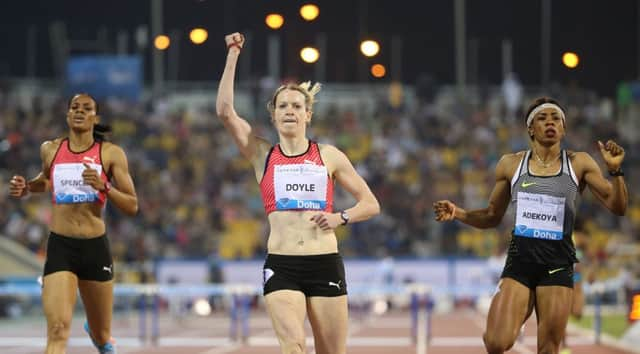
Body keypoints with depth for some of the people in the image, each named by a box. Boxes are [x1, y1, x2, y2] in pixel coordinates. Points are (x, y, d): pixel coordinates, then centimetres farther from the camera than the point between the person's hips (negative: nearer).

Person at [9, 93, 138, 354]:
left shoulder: (111, 154, -1)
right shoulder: (50, 150, 6)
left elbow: (132, 206, -2)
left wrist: (103, 187, -19)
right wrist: (26, 188, 8)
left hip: (95, 247, 0)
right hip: (60, 247, 0)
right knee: (58, 331, -21)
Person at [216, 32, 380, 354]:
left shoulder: (329, 156, 9)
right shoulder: (262, 155, 8)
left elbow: (371, 204, 13)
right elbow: (225, 110, -4)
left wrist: (341, 218, -7)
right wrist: (233, 54, -3)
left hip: (325, 265, 1)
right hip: (281, 266, -1)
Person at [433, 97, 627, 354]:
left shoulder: (579, 164, 5)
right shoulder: (511, 164, 8)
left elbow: (617, 207, 1)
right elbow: (493, 216, 18)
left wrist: (615, 170, -15)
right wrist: (458, 214, 2)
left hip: (557, 264, 0)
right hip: (520, 258, 0)